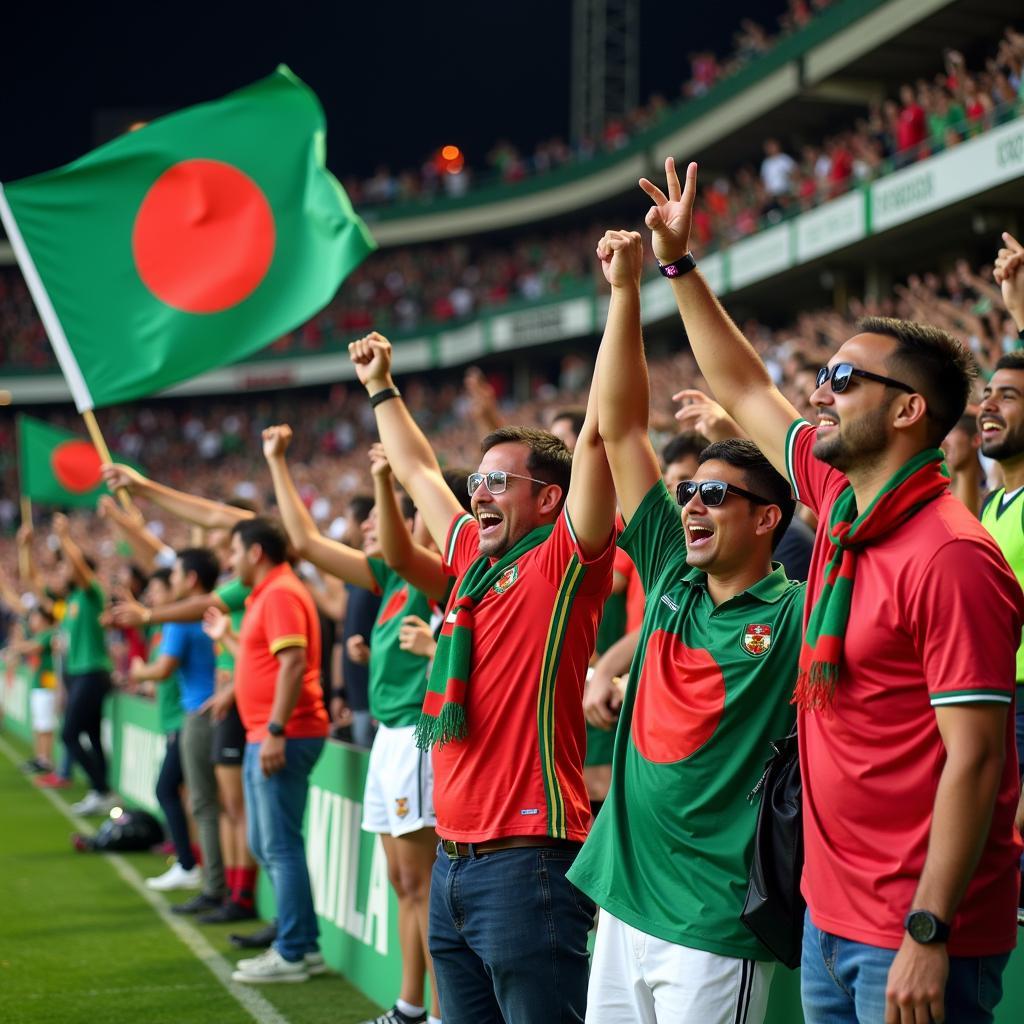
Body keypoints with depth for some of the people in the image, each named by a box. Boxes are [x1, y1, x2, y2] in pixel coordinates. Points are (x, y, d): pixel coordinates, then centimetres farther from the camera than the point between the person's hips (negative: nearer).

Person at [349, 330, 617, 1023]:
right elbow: (419, 472, 31)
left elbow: (598, 432, -15)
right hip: (454, 857, 8)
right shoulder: (474, 558, 15)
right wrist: (381, 386, 39)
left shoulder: (565, 563, -6)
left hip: (526, 857, -8)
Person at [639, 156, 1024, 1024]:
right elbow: (747, 394, 22)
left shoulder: (950, 560, -19)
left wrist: (928, 935, -23)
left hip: (914, 939, -8)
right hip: (832, 913, 8)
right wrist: (679, 267, 24)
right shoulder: (839, 502, 6)